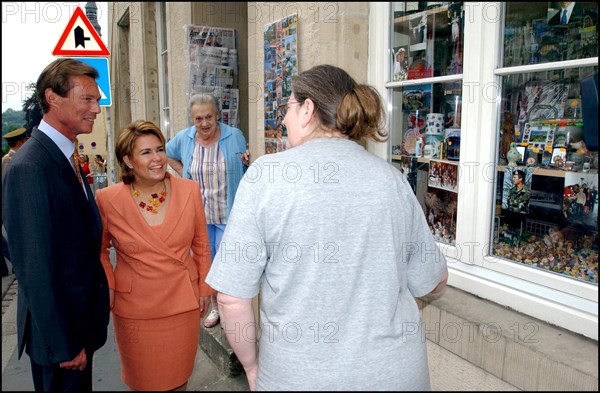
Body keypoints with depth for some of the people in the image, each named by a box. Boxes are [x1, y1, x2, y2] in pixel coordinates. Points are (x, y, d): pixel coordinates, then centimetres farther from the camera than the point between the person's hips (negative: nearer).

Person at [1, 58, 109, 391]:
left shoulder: (67, 156, 4)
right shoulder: (29, 168, -24)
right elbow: (36, 269, -24)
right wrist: (63, 346, -18)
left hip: (81, 319, 8)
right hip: (59, 329, -8)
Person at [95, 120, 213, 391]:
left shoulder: (189, 191, -7)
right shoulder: (107, 199, -11)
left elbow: (201, 244, 3)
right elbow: (100, 249, 5)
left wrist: (205, 287, 5)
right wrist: (107, 286, -7)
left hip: (183, 302, 1)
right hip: (134, 308, -1)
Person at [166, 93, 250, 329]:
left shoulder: (234, 136, -8)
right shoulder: (184, 138, -1)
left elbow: (246, 172, 2)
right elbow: (167, 154, 20)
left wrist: (247, 163, -21)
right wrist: (183, 173, 6)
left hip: (228, 214, -4)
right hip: (199, 214, 4)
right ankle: (215, 307, 36)